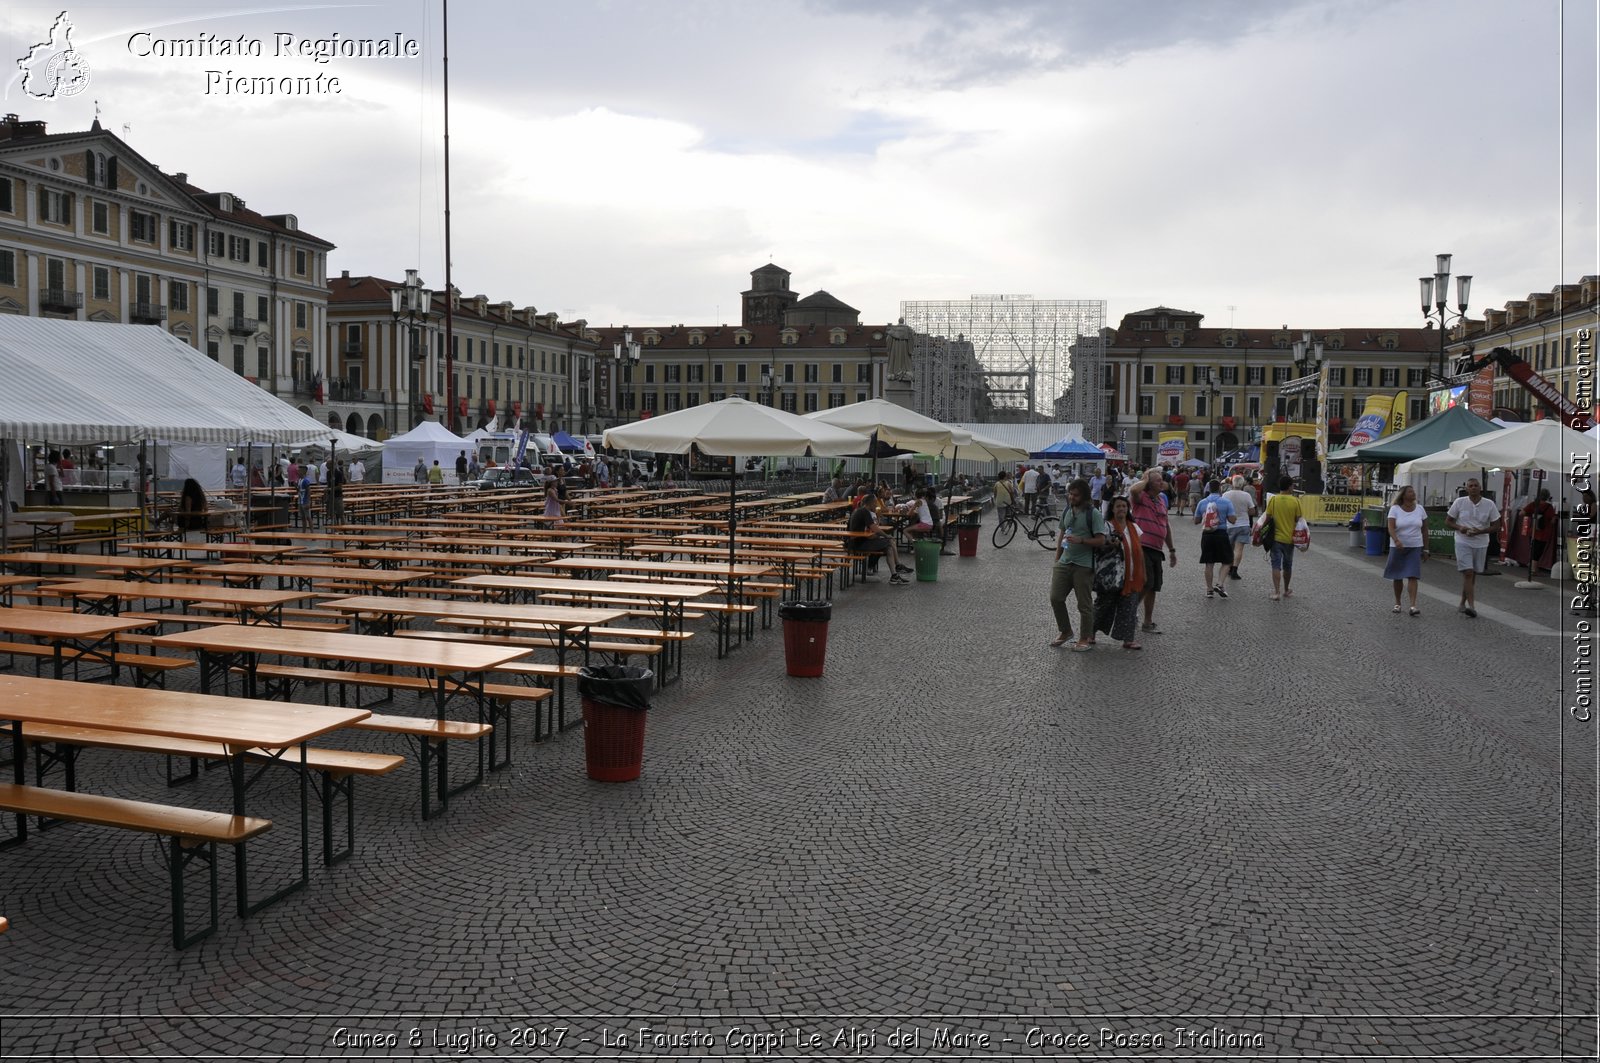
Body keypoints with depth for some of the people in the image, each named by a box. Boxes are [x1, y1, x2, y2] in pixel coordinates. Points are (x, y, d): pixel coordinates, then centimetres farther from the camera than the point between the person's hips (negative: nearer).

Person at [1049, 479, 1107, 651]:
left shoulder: (1093, 514, -10)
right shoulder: (1066, 511, 10)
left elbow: (1101, 540, -13)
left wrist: (1081, 541, -25)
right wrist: (1056, 559, 16)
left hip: (1083, 565, -6)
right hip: (1064, 562, 6)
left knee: (1084, 603, 2)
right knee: (1055, 598, 3)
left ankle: (1085, 639, 14)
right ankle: (1065, 631, 22)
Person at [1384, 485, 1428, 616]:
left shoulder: (1420, 509, 5)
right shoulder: (1395, 509, -4)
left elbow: (1424, 530, 10)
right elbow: (1391, 528, -15)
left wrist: (1425, 549, 8)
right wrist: (1396, 540, -33)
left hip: (1415, 548, 1)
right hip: (1397, 547, -1)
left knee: (1413, 576, -10)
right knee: (1397, 577, 8)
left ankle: (1413, 606, -16)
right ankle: (1397, 603, 23)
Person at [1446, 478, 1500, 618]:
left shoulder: (1489, 505, 0)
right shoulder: (1459, 502, -3)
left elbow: (1495, 526, 3)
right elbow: (1448, 522, 3)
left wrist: (1480, 531, -15)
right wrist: (1459, 528, -16)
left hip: (1481, 544, 2)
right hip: (1463, 542, -2)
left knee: (1472, 575, 10)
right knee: (1468, 573, -13)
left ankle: (1463, 604, 24)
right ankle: (1471, 606, -19)